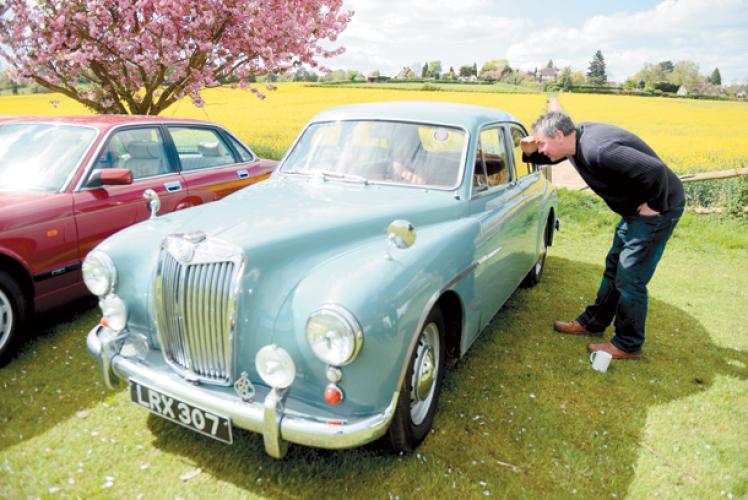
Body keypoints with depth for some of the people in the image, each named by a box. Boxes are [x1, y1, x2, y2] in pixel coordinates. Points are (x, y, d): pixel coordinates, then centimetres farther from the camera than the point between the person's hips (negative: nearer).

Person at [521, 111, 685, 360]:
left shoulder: (598, 151, -33)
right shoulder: (576, 138, -3)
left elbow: (656, 170, -39)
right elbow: (550, 157, 16)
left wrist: (653, 205, -23)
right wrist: (530, 152, -5)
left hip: (659, 208, -10)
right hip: (635, 209, 10)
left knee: (629, 279, -2)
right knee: (614, 268, 18)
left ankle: (628, 346, 15)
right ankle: (593, 322, 33)